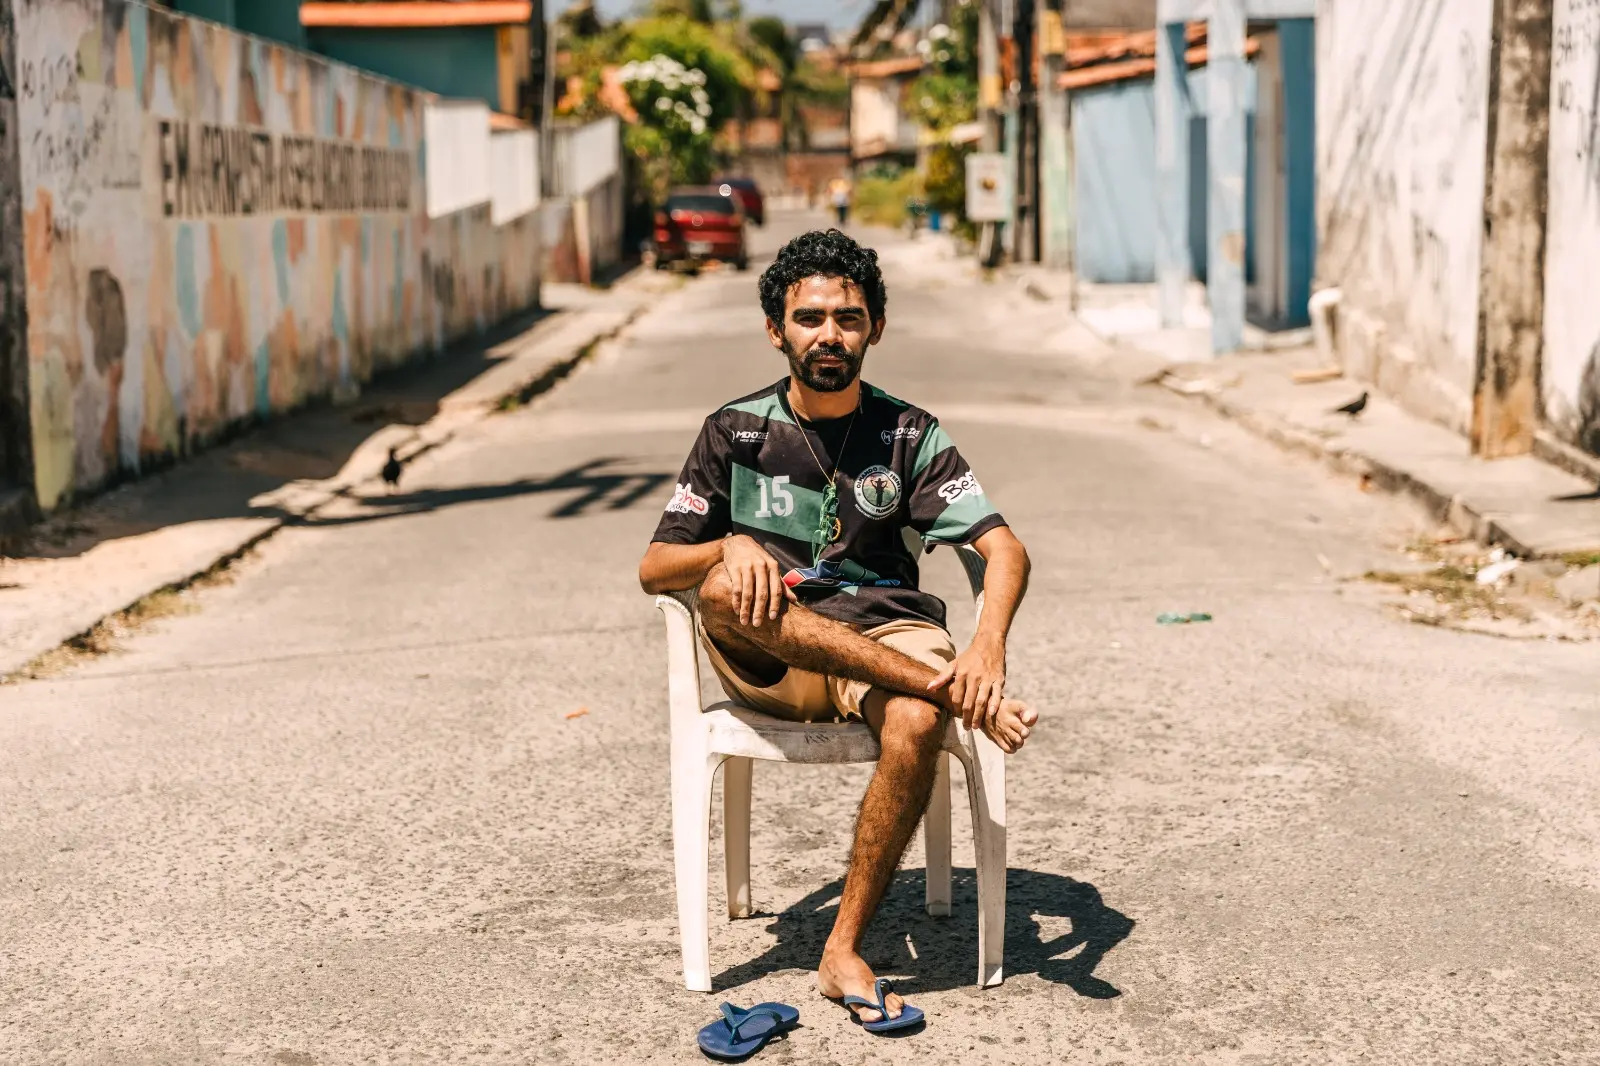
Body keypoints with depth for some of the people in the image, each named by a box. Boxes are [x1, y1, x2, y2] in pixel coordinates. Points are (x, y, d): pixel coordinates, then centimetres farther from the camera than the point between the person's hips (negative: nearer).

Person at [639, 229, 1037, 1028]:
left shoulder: (908, 435, 7)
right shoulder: (735, 432, 8)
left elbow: (1004, 549, -5)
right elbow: (654, 569, 3)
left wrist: (988, 646, -26)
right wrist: (730, 547, -21)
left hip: (885, 636, 0)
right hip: (766, 662, 0)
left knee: (915, 724, -35)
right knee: (727, 589, -34)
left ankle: (843, 953, -22)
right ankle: (949, 688, -35)